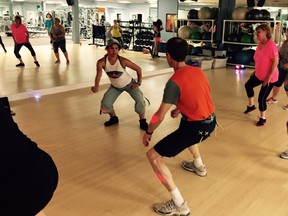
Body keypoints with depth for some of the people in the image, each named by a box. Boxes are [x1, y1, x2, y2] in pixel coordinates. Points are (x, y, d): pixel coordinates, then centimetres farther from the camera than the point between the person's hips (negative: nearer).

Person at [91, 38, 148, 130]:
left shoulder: (123, 61, -29)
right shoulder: (101, 62, -26)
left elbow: (138, 69, -18)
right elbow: (99, 74, -37)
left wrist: (138, 82, -17)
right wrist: (96, 86, -55)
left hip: (129, 84, -2)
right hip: (115, 86, 3)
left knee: (140, 101, -18)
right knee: (105, 104, -5)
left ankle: (142, 121, 6)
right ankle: (114, 118, 26)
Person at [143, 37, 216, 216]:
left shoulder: (174, 82, -19)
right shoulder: (198, 71, 4)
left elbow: (160, 115, -19)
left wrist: (148, 132, -2)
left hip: (197, 128, -9)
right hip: (211, 121, 9)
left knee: (153, 156, -5)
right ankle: (199, 166, 58)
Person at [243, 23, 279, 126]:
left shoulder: (271, 45, -26)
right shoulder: (260, 44, 0)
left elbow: (275, 62, -25)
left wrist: (269, 77, -25)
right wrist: (255, 71, 14)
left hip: (269, 77, -9)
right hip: (259, 74, 9)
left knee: (261, 98, -2)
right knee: (248, 85, 27)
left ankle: (262, 118, 21)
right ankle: (251, 105, 48)